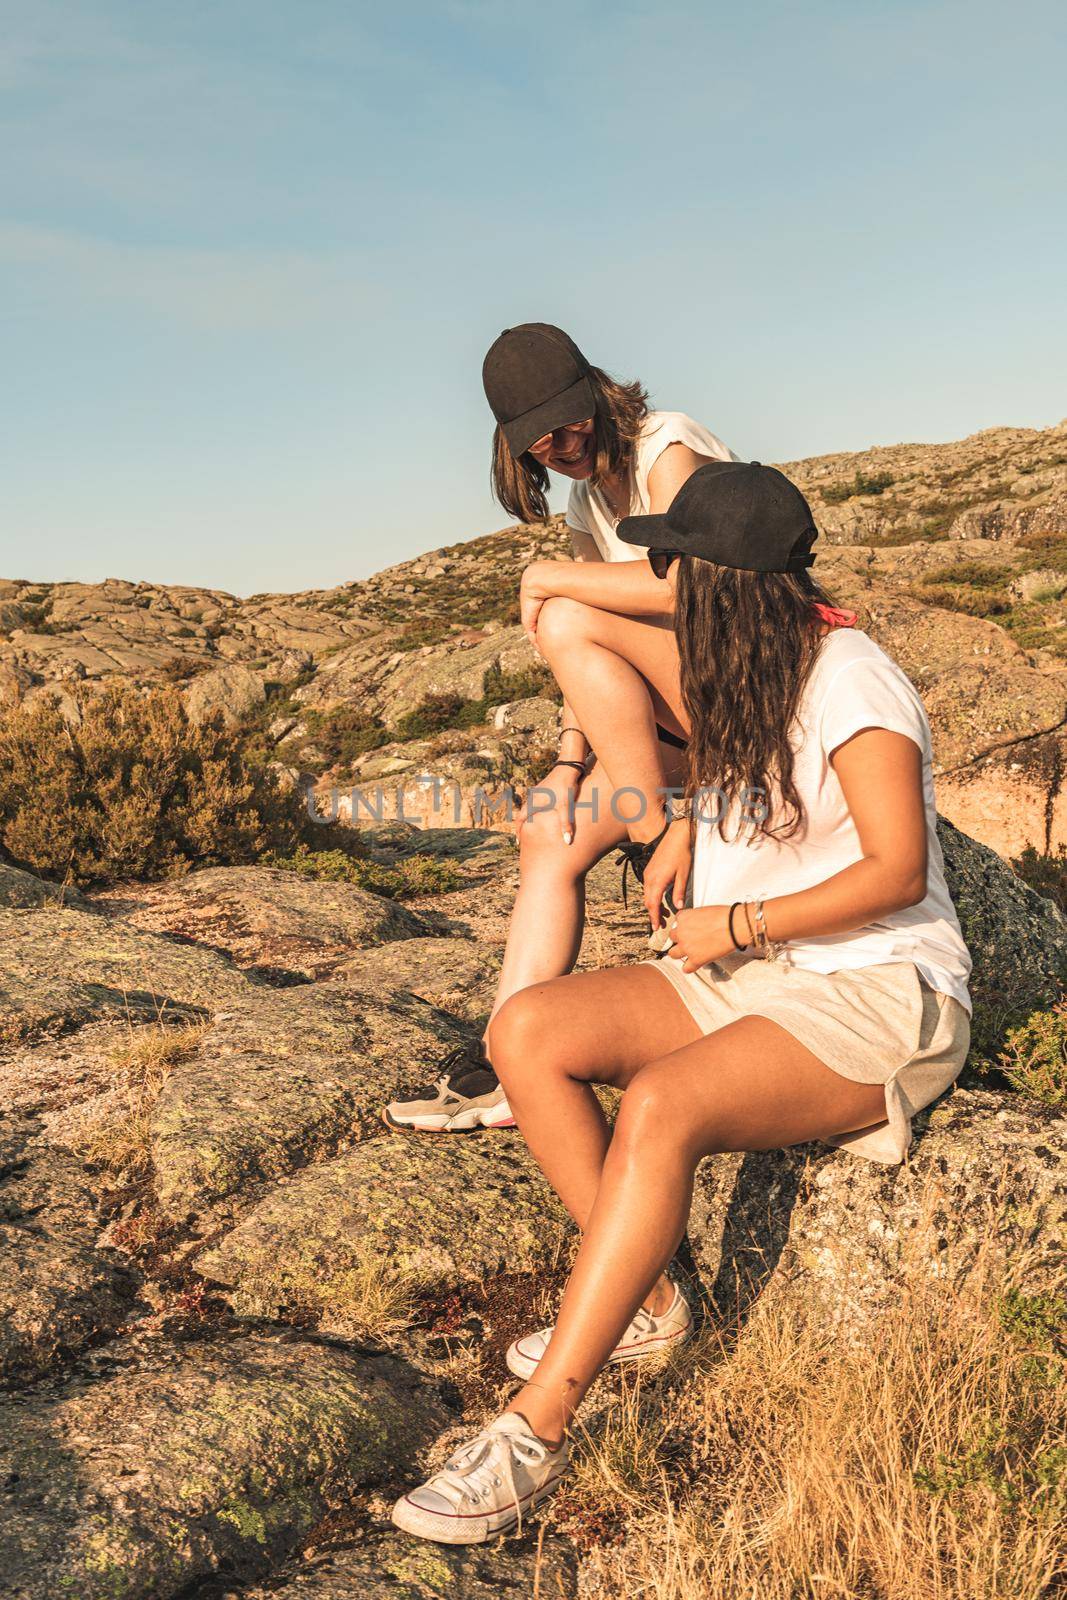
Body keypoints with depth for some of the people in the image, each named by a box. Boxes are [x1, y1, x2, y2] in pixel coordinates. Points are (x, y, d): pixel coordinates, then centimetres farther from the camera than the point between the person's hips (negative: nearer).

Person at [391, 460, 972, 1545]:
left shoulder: (848, 681, -14)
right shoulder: (741, 675, 12)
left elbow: (896, 872, -20)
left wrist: (734, 925, -15)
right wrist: (688, 827, 15)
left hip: (875, 1000, -8)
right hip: (748, 979, 8)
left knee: (663, 1105, -36)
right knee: (526, 1029, -13)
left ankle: (533, 1435, -28)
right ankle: (646, 1303, -5)